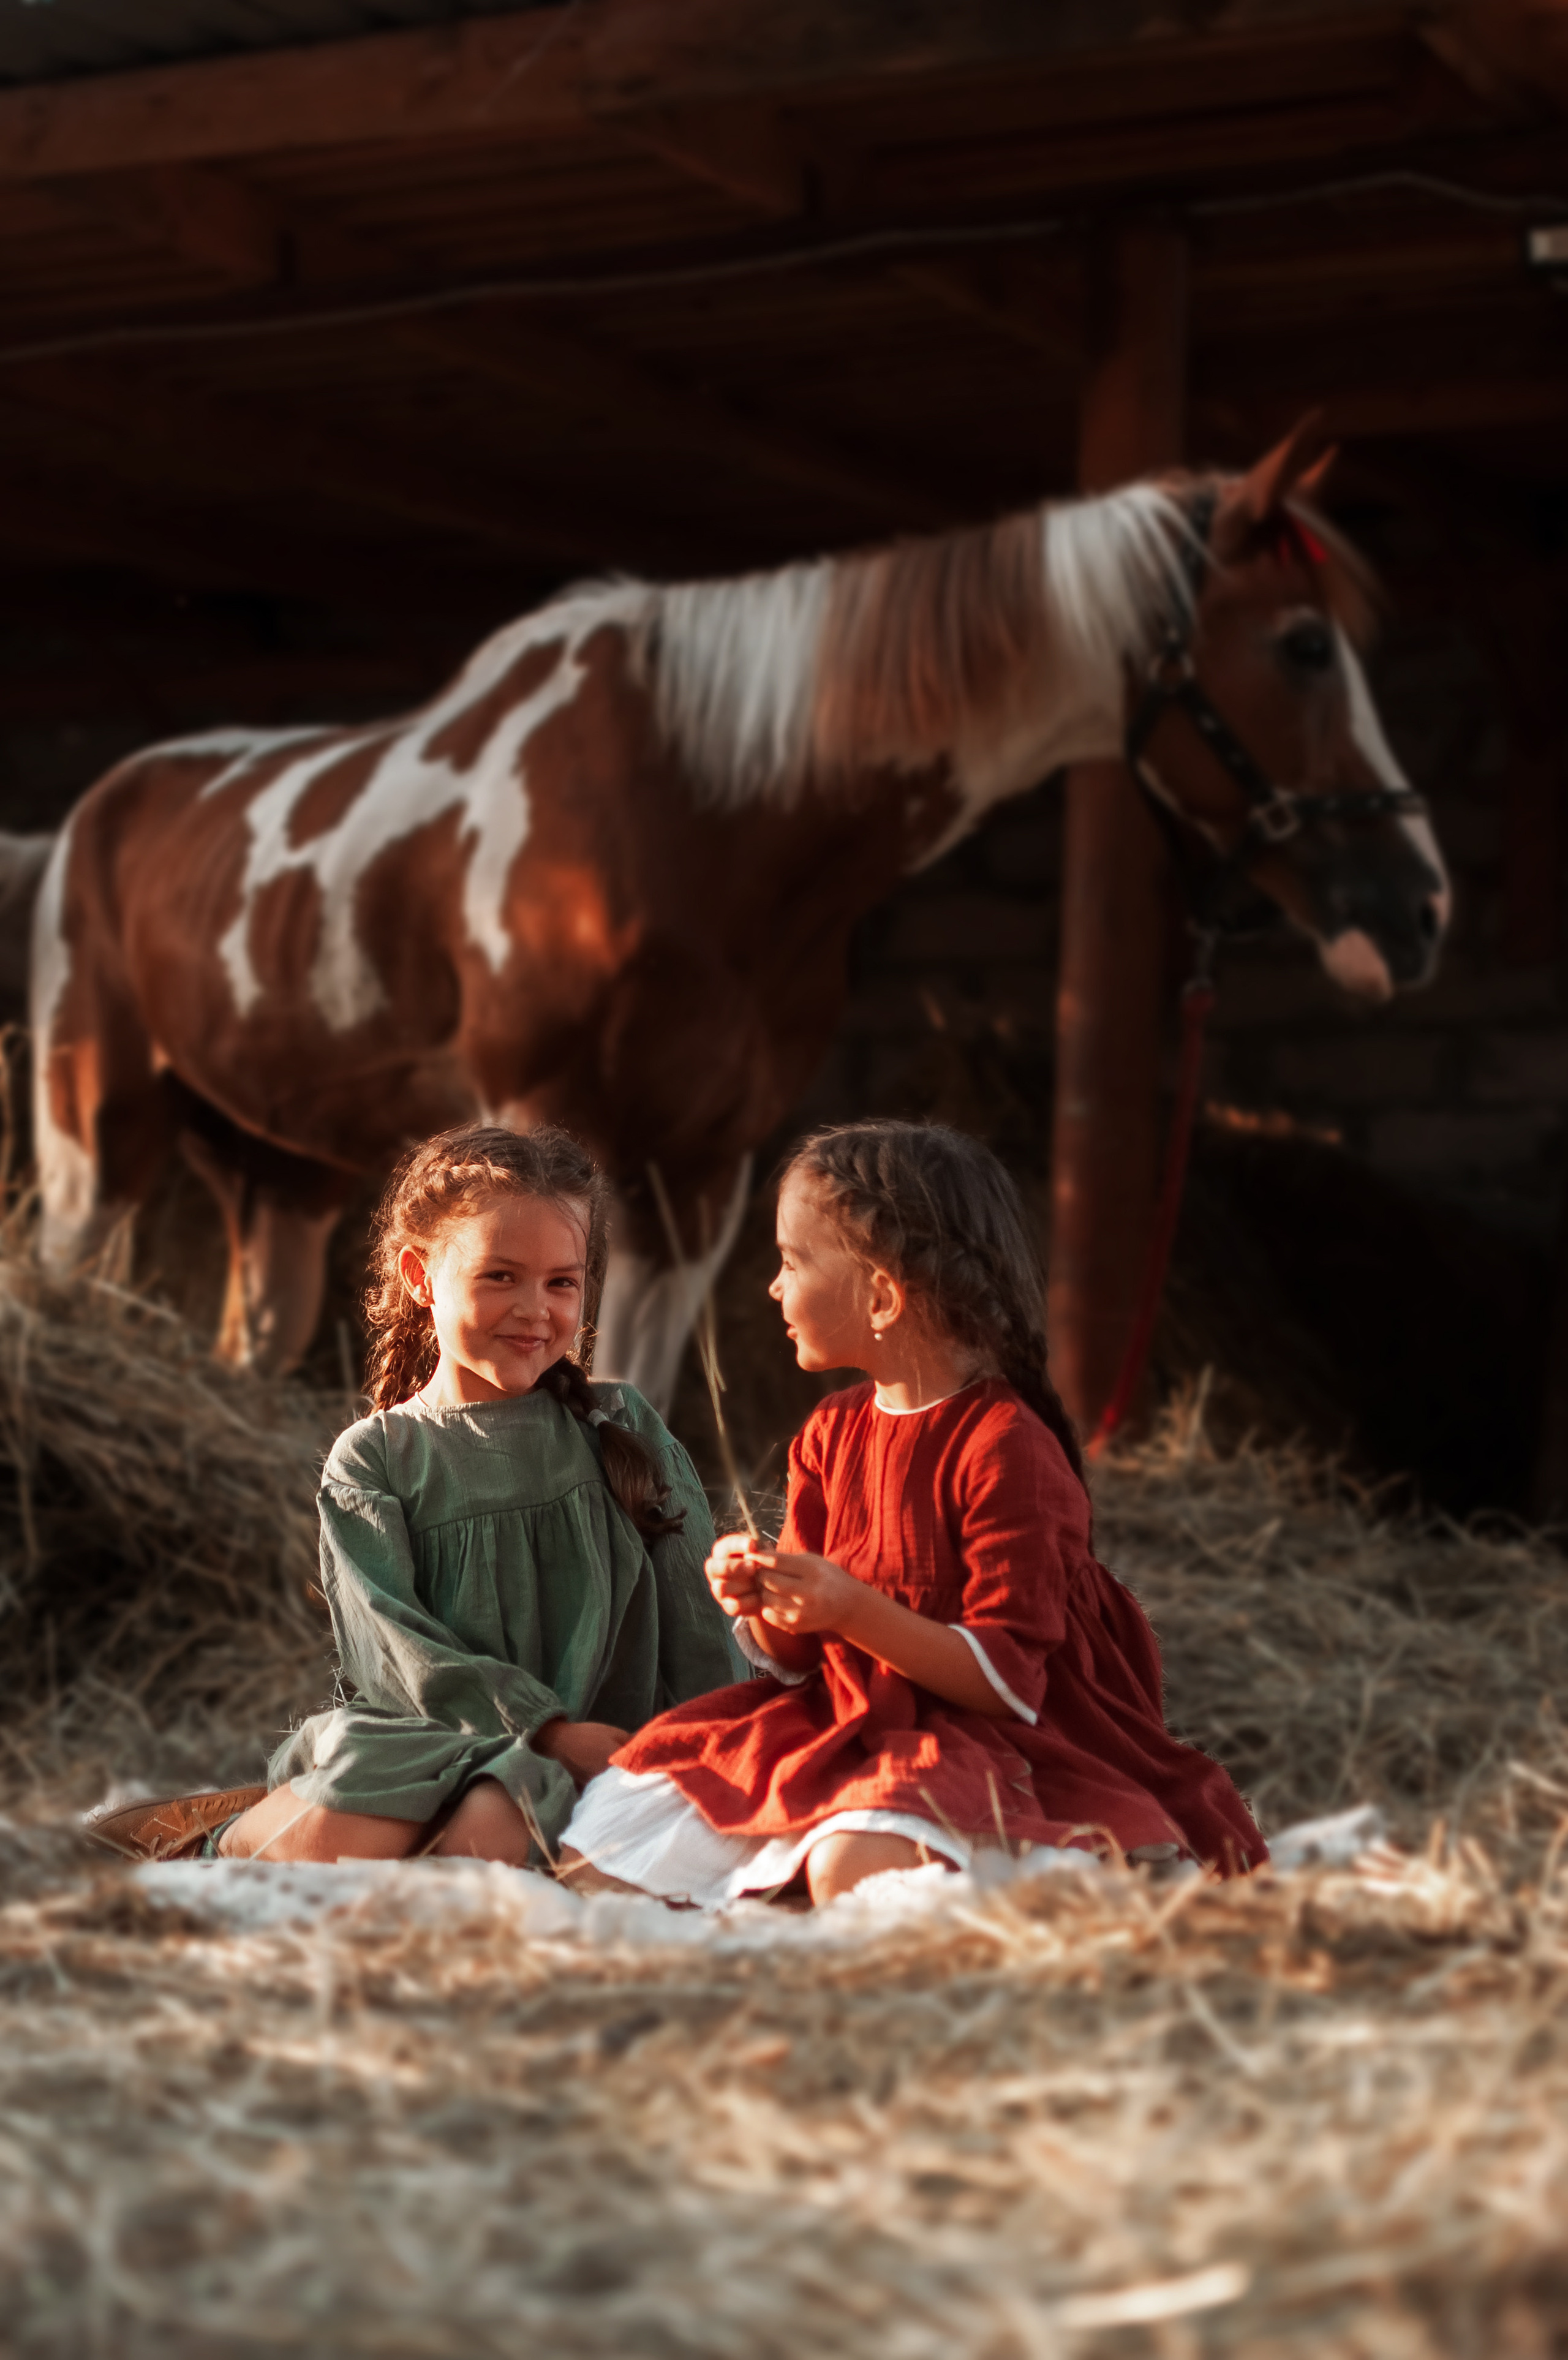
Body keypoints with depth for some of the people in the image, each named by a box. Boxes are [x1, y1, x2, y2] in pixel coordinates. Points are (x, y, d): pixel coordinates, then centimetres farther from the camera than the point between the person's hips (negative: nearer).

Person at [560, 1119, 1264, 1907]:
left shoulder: (1005, 1446, -15)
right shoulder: (829, 1435, 9)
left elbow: (1011, 1681, -17)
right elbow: (797, 1657, 14)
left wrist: (855, 1611, -24)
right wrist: (758, 1604, -9)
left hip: (980, 1745, -7)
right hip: (834, 1724, 7)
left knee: (855, 1866, -40)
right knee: (592, 1858, -7)